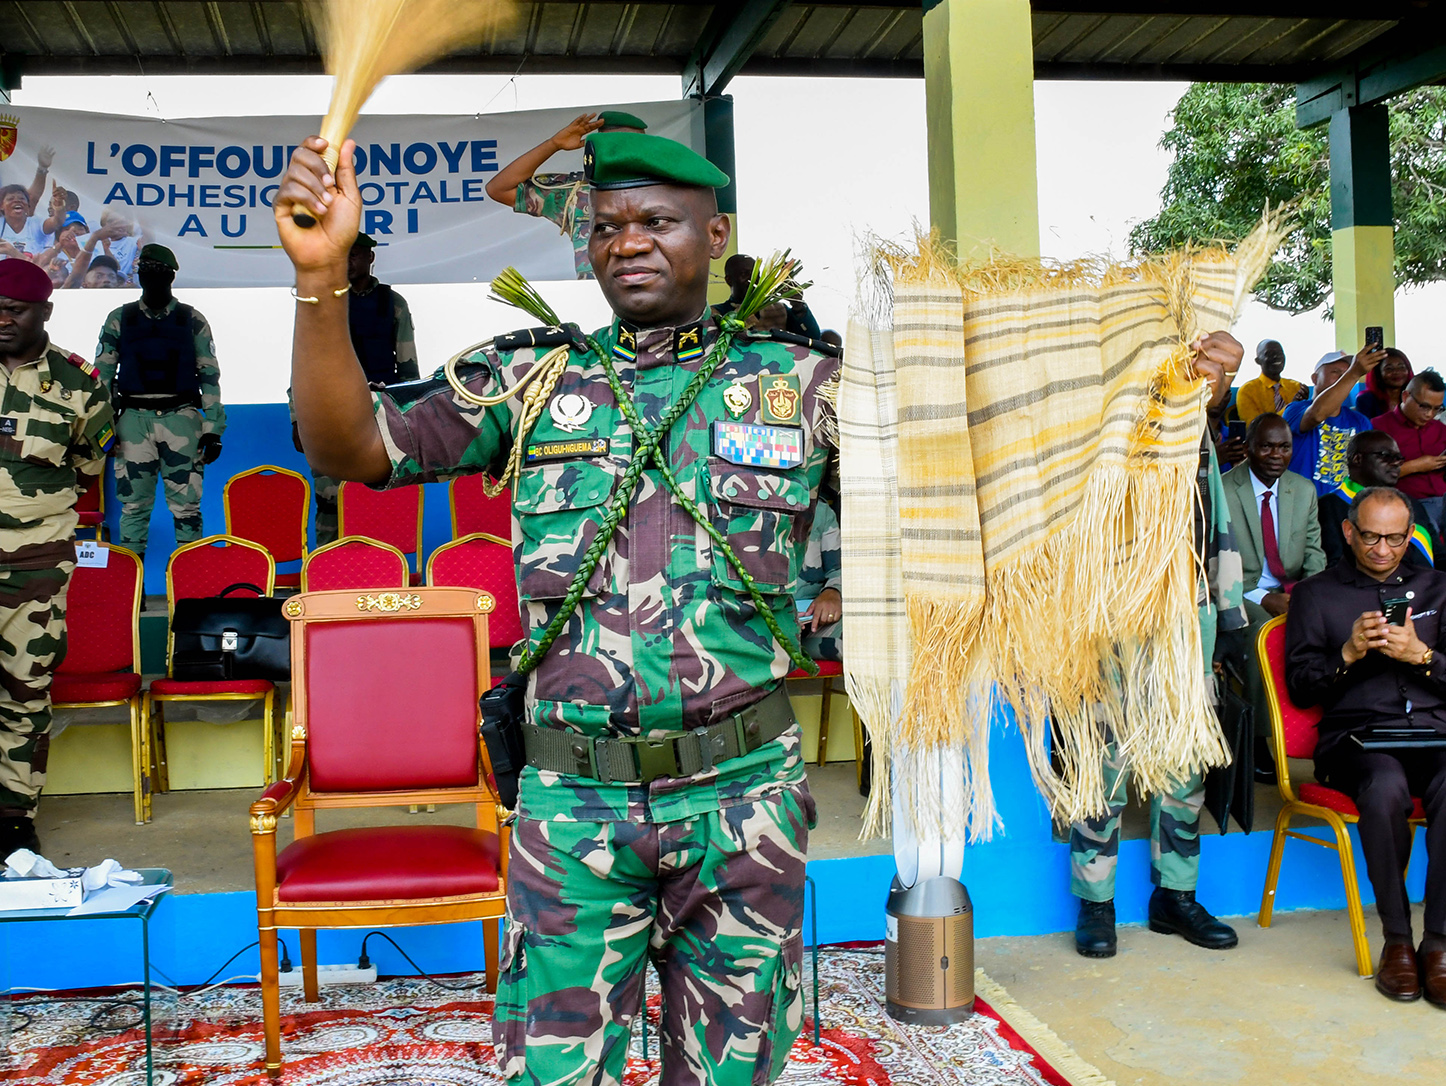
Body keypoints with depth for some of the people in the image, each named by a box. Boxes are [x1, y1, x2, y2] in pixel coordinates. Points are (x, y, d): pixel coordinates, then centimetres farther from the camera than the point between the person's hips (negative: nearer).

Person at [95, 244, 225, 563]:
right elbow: (102, 373, 12)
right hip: (134, 419, 1)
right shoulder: (119, 319, 10)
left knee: (186, 505, -4)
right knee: (133, 503, 3)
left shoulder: (192, 321, 7)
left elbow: (210, 376, 7)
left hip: (181, 418, -1)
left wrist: (213, 429, 1)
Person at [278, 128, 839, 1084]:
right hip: (574, 797, 0)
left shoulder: (798, 383, 4)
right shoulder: (532, 381, 5)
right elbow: (352, 447, -5)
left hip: (743, 792, 1)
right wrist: (322, 273, -18)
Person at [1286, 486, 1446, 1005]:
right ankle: (1397, 939, -18)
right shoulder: (1316, 594, 16)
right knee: (1385, 788, -36)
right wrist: (1348, 655, -8)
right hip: (1356, 730, -1)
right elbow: (1300, 687, 9)